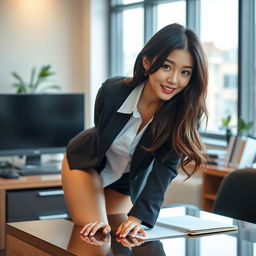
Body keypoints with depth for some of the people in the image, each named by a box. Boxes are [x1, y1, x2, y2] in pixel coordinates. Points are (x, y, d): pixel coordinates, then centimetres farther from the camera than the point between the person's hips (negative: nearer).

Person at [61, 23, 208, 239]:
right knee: (94, 237, -10)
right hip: (86, 163, -2)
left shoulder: (187, 113, -30)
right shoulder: (112, 91, -32)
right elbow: (102, 137, -19)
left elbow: (166, 167, -31)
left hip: (129, 181, 2)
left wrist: (139, 216, -43)